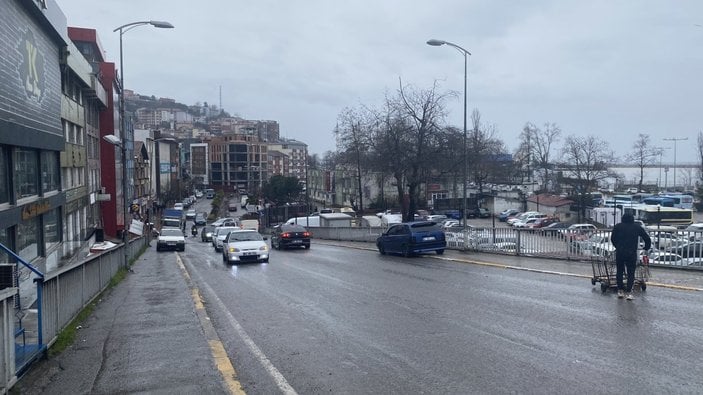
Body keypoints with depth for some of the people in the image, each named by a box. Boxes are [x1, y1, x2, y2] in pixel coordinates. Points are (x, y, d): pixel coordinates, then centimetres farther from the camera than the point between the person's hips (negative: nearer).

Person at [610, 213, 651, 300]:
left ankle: (620, 291, 15)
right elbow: (647, 238, 12)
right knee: (631, 273, 6)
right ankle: (628, 292, 0)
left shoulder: (618, 226, 9)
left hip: (619, 253, 1)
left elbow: (612, 239, 12)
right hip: (632, 253, -1)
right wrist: (646, 248, 29)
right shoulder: (637, 227, 9)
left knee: (619, 271, 14)